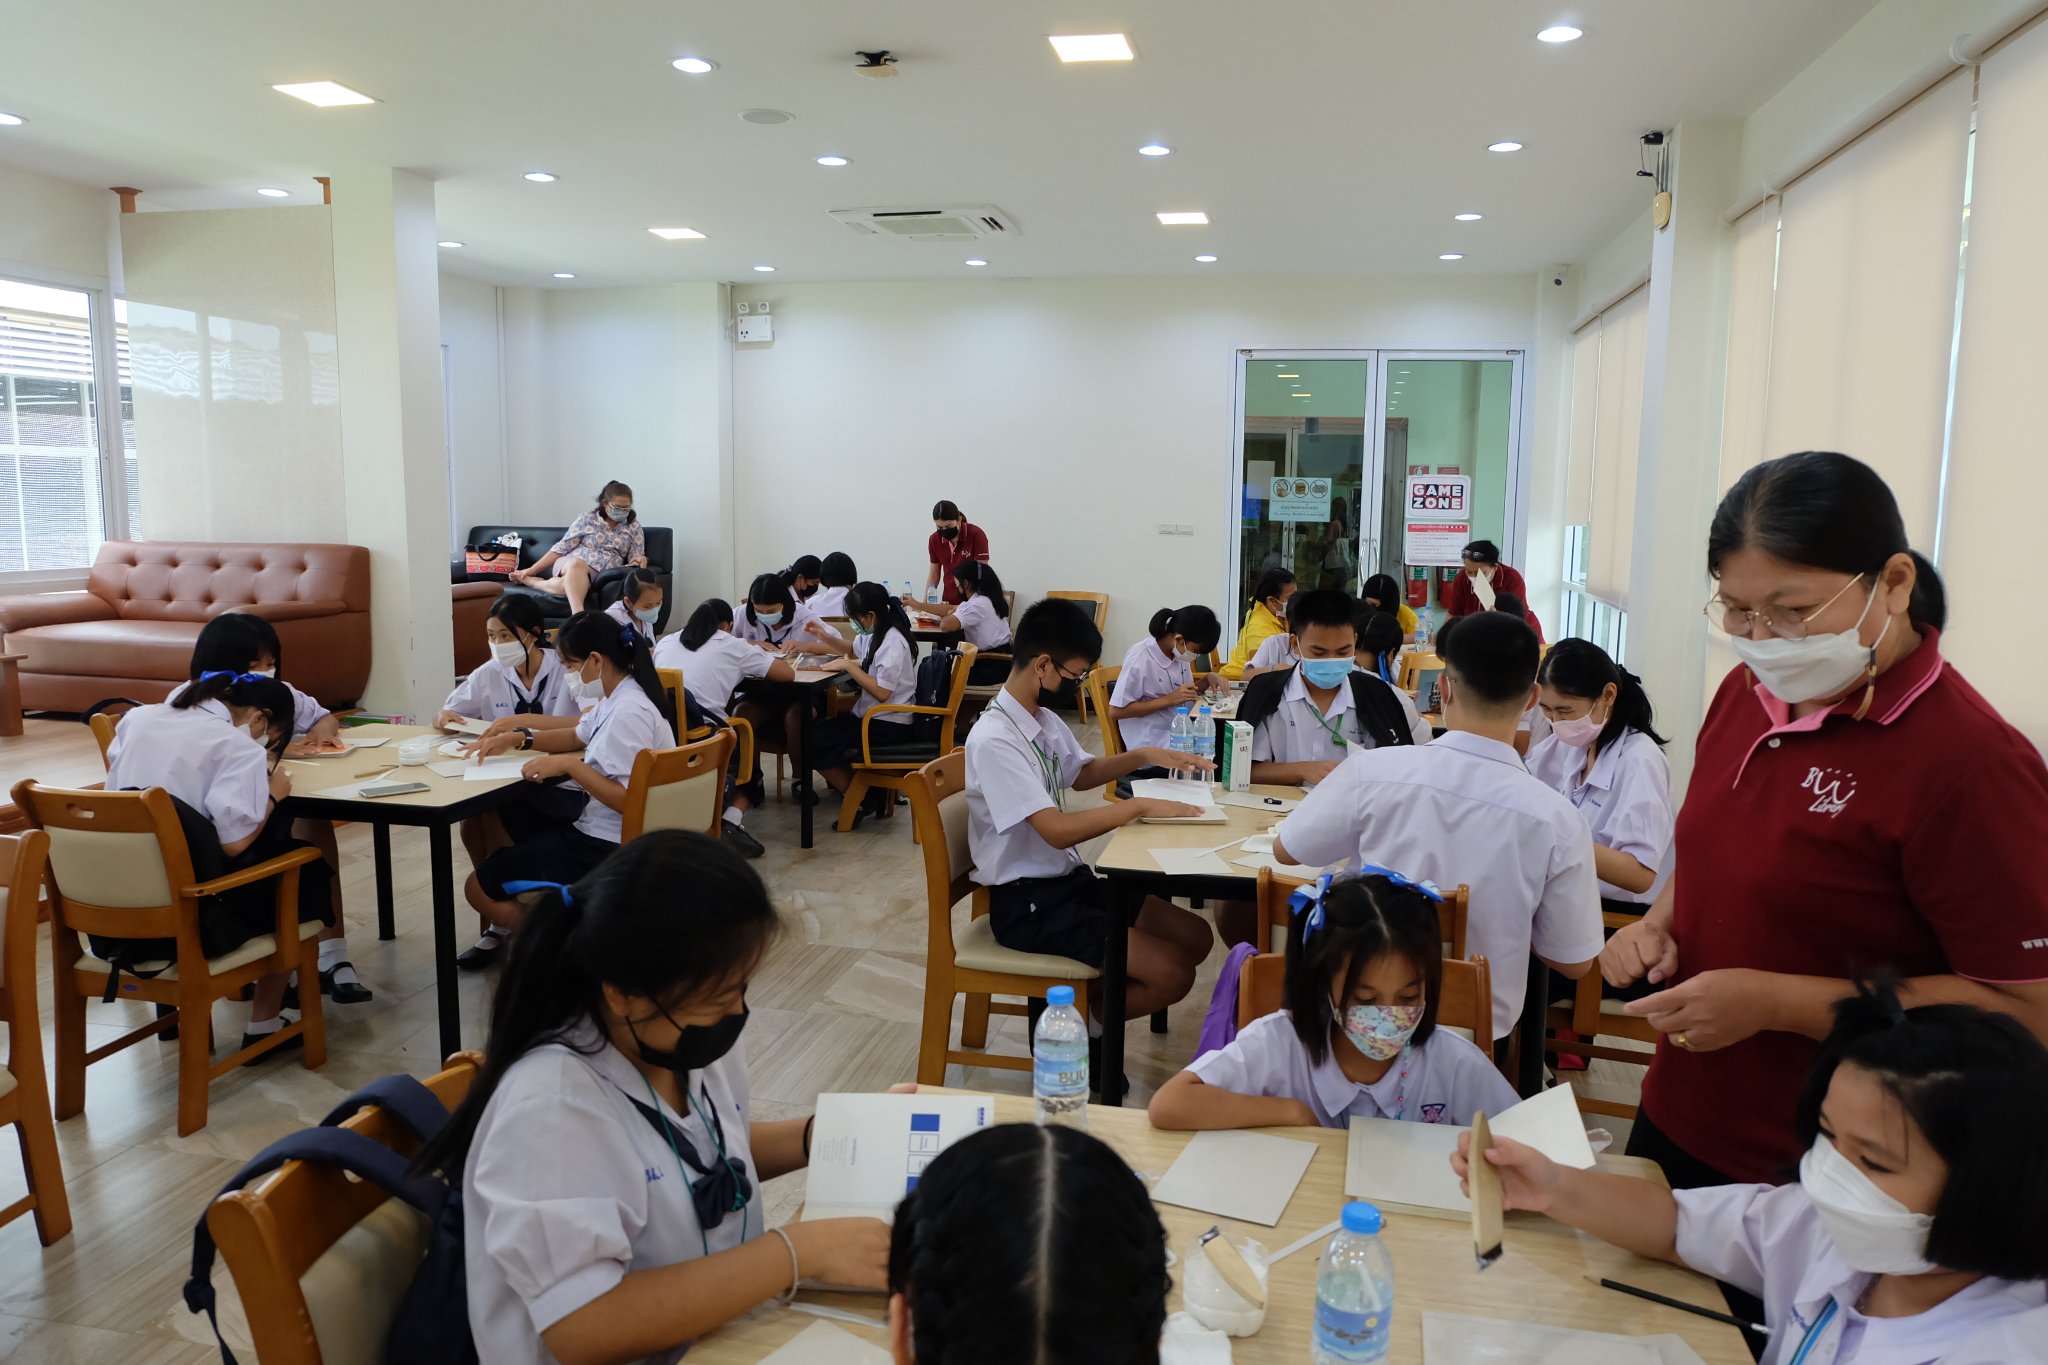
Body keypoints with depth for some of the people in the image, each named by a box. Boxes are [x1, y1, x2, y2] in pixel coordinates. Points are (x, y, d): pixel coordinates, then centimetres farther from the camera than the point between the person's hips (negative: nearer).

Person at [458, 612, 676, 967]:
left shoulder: (629, 712, -25)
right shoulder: (618, 698, 6)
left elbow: (629, 800, -30)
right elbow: (579, 737, 23)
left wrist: (568, 765, -25)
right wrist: (517, 738, 10)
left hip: (610, 847, -11)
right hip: (598, 828, 11)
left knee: (479, 888, 0)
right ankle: (504, 932, 28)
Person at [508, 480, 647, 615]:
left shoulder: (634, 527, 12)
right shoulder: (587, 519, 7)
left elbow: (635, 557, 11)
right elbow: (561, 548, 9)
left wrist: (640, 560, -17)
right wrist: (531, 570, 6)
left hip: (602, 574, 1)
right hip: (571, 564, -1)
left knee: (569, 584, -37)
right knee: (577, 564, -42)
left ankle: (529, 580, -18)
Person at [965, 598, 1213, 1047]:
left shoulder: (1044, 720, 6)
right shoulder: (994, 739, -23)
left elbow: (1081, 774, 26)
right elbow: (1058, 830, -28)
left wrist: (1144, 756, 11)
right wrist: (1141, 806, -20)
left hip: (1070, 878, 10)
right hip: (1028, 903, -9)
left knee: (1194, 936, 6)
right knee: (1172, 973, -17)